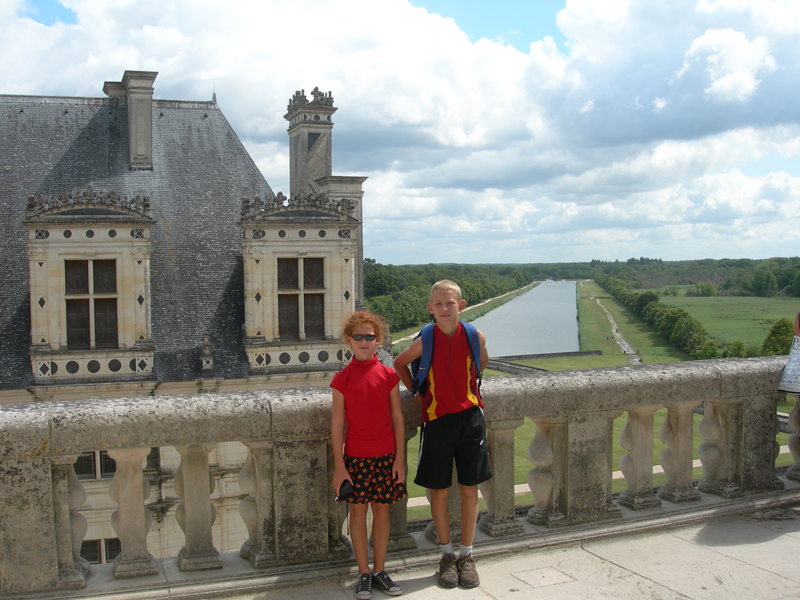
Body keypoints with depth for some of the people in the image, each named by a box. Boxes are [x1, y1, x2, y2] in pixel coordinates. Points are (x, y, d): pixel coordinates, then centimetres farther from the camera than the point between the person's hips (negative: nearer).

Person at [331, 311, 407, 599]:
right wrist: (339, 465, -5)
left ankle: (379, 570, 21)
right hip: (356, 455, -1)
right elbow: (337, 423, -3)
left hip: (386, 455, 1)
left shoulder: (388, 375, 0)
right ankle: (364, 573, 17)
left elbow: (397, 418, 3)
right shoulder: (342, 378, -4)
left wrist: (400, 458, 0)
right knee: (358, 510, 5)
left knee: (382, 509, 8)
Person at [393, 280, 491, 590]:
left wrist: (463, 386, 9)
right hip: (437, 420, -1)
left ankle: (466, 555, 21)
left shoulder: (475, 337, -5)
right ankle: (447, 555, 22)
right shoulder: (425, 341, -8)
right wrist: (415, 391, 6)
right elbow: (399, 363, 11)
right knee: (439, 491, 6)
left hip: (470, 417, 1)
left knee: (469, 489, 7)